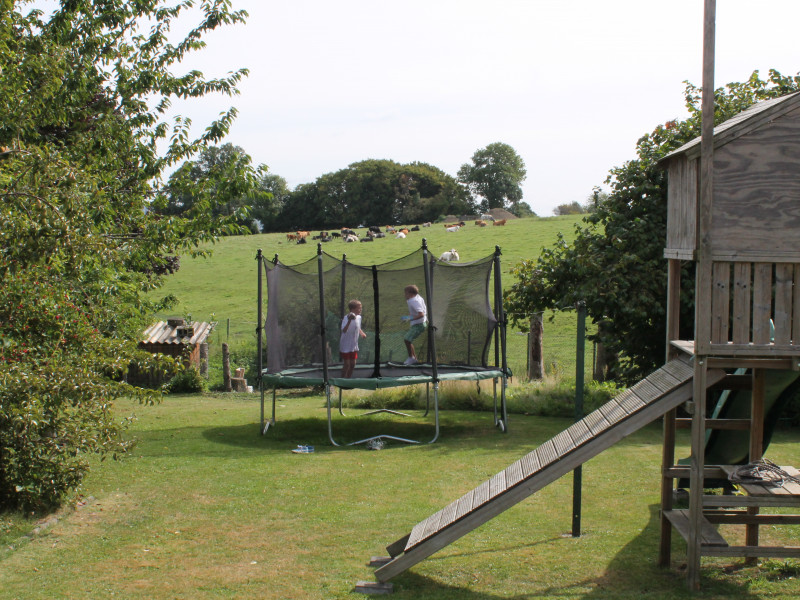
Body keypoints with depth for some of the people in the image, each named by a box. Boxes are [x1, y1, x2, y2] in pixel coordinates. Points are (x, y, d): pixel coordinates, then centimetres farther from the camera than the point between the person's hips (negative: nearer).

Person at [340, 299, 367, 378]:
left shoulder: (358, 317, 1)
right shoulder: (347, 318, -23)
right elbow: (344, 330, -39)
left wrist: (362, 333, 2)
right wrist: (349, 321, -53)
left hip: (354, 346, 7)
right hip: (346, 346, -7)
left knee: (352, 364, 12)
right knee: (346, 364, -4)